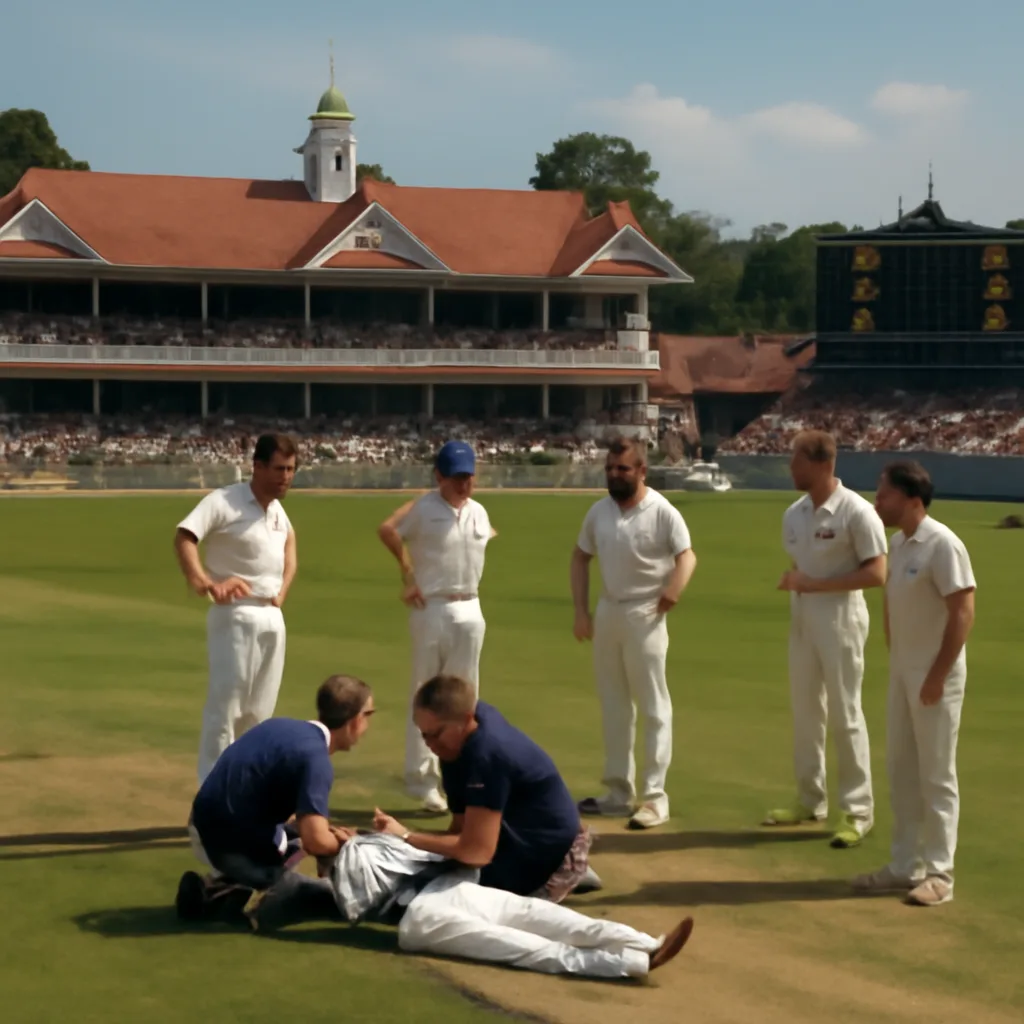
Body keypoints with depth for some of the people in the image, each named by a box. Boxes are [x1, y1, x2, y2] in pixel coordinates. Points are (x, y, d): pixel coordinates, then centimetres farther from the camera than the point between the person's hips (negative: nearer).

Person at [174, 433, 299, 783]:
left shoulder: (277, 508, 9)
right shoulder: (224, 501, -14)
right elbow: (183, 536, -26)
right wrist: (203, 583, -40)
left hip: (273, 619, 8)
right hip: (235, 616, -7)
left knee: (259, 710, 12)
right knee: (225, 705, -8)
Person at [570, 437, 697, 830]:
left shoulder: (662, 512, -13)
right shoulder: (599, 511, 6)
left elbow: (687, 555, -18)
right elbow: (580, 558, 14)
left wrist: (674, 588, -35)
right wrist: (581, 611, 7)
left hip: (644, 615, -7)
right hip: (607, 612, 7)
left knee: (654, 708, -2)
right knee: (613, 706, 14)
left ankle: (654, 797, 0)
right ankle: (619, 793, 24)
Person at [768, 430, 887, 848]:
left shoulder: (856, 512, -14)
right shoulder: (794, 514, 8)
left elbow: (876, 574, -18)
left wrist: (813, 583, -20)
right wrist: (791, 581, -4)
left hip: (840, 618, -7)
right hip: (801, 618, 7)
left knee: (844, 714, -3)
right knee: (804, 710, 13)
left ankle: (858, 810, 4)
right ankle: (810, 800, 24)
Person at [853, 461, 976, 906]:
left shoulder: (942, 545, -18)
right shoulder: (898, 543, 8)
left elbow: (963, 611, -21)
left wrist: (938, 675, -21)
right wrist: (894, 661, 12)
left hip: (934, 675, -9)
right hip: (901, 672, 9)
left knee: (936, 775, -1)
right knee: (902, 771, 13)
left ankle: (938, 872, 6)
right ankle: (905, 866, 22)